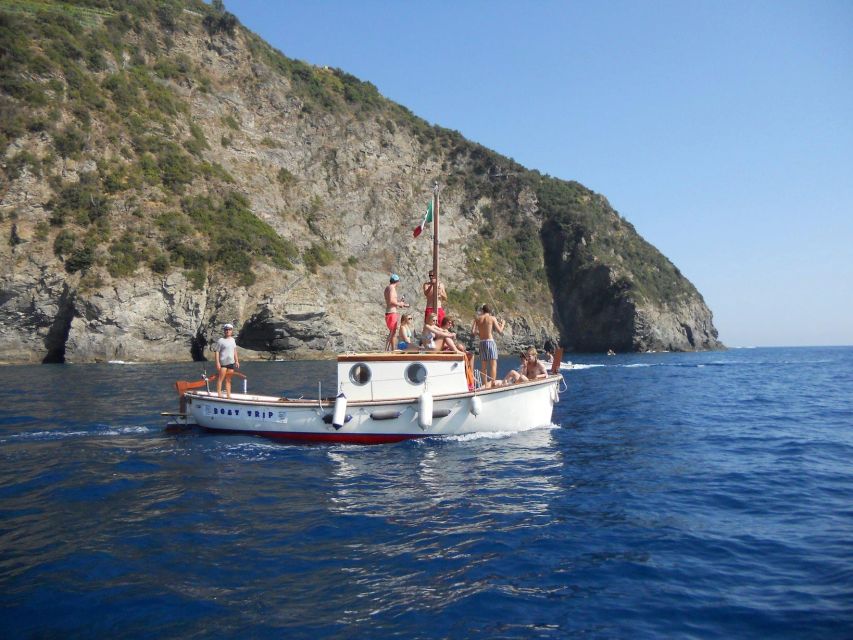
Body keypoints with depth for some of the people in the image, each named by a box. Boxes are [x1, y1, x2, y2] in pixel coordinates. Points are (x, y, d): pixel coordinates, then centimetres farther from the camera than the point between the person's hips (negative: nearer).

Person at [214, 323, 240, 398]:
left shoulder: (232, 340, 13)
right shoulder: (220, 340, -4)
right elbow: (217, 352, -7)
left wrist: (237, 361, 12)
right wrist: (217, 363, -14)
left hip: (231, 362, 5)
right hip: (223, 362, -5)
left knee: (228, 380, 8)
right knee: (220, 378, -8)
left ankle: (228, 395, 10)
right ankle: (219, 394, -9)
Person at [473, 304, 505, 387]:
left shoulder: (477, 318, 6)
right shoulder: (492, 318, -1)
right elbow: (500, 331, -2)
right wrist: (502, 324, 17)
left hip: (482, 342, 4)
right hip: (490, 341, -3)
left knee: (483, 366, 10)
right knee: (493, 364, -3)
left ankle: (485, 385, 11)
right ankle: (492, 383, -17)